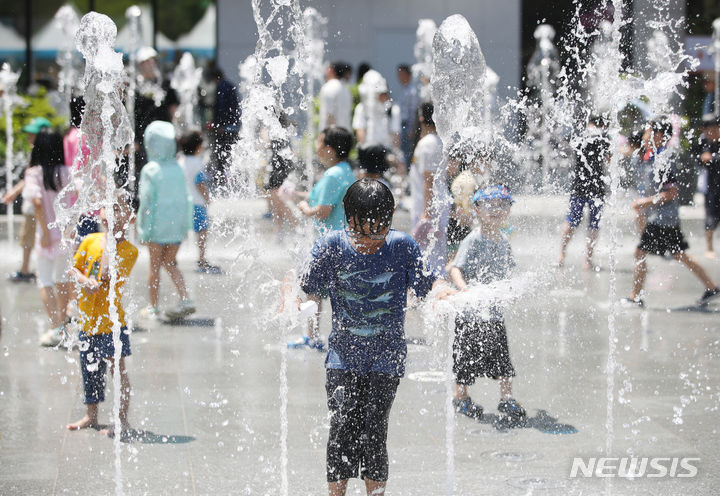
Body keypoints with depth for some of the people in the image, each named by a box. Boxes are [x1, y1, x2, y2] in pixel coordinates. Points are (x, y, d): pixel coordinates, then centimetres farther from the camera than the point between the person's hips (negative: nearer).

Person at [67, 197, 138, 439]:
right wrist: (84, 281, -13)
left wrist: (109, 240, -17)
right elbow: (74, 267, 8)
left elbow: (106, 273, -20)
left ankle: (123, 419, -4)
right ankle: (91, 415, 30)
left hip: (111, 318, -5)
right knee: (89, 368, 16)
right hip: (88, 317, 5)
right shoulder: (90, 241, 3)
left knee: (117, 365, -9)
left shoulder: (129, 250, -9)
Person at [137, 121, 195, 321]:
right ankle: (185, 299, 2)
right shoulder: (178, 168, 1)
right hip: (177, 224, 5)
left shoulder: (150, 170, -15)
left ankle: (153, 308, 14)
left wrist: (143, 229, -7)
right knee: (170, 263, 17)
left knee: (155, 265, 8)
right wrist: (186, 225, 15)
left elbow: (146, 201, -14)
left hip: (157, 224, -5)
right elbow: (185, 197, 6)